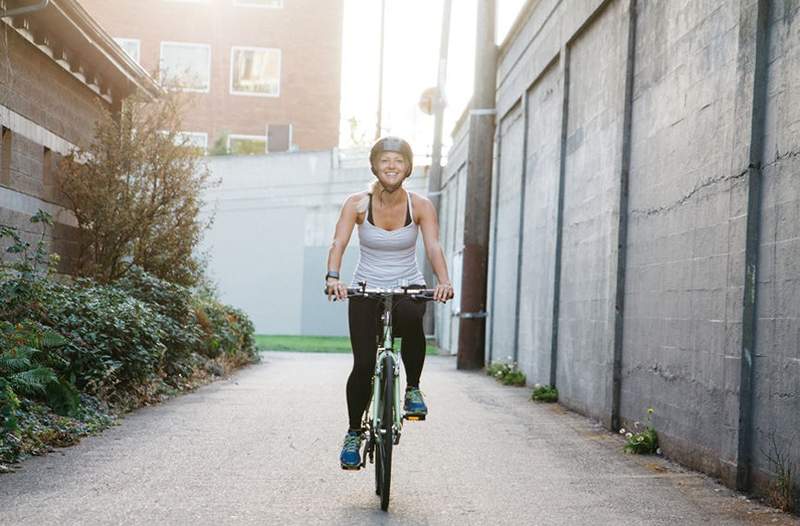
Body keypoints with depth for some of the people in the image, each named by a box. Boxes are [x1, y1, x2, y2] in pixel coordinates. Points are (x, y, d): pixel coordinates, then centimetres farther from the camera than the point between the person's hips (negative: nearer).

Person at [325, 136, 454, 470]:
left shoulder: (420, 206, -7)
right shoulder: (357, 204, -8)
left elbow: (433, 246, -18)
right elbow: (338, 244, -19)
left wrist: (443, 281, -37)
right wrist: (333, 278, -38)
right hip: (366, 290, 0)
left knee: (411, 319, -37)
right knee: (363, 364, -12)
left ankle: (413, 389, -12)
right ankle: (354, 433, 12)